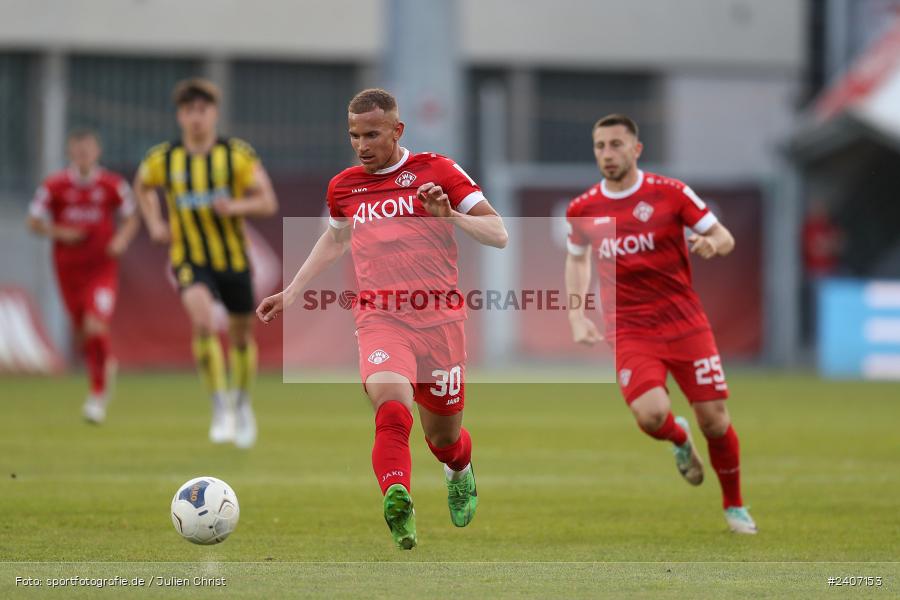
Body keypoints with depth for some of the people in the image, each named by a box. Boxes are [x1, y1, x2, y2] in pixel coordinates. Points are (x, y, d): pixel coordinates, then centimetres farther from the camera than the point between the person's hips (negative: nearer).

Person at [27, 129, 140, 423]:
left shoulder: (113, 185, -4)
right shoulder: (54, 186, -4)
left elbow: (131, 218, 9)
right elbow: (34, 222, 2)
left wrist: (122, 239, -11)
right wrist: (58, 232, -15)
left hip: (102, 268, -2)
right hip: (68, 269, 2)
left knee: (96, 327, -19)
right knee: (84, 332, 9)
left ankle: (98, 395, -6)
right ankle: (105, 367, 43)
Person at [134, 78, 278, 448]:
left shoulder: (237, 155, -7)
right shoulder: (163, 159, -3)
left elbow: (268, 203, -8)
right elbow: (142, 186, 20)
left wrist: (235, 207, -27)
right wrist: (154, 224, 5)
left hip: (234, 258, 1)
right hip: (190, 260, -1)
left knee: (241, 334, 14)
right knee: (203, 320, -29)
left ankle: (242, 404, 42)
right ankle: (220, 408, -23)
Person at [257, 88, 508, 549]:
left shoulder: (437, 171, 2)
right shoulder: (344, 186, 13)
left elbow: (498, 235, 0)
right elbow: (335, 239, 36)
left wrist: (450, 216, -17)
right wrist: (290, 294, 34)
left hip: (439, 317, -1)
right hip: (379, 319, 1)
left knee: (442, 434, 12)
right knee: (391, 406, -30)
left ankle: (461, 472, 48)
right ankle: (398, 504, -46)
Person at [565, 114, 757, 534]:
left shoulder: (670, 193, -5)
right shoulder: (583, 210, 2)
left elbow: (725, 238, 0)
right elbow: (576, 260, 21)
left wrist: (711, 243, -24)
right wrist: (577, 317, 8)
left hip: (685, 322, -1)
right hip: (630, 331, 1)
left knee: (714, 419, -3)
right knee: (651, 413, -23)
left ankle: (734, 506, 22)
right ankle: (679, 438, 16)